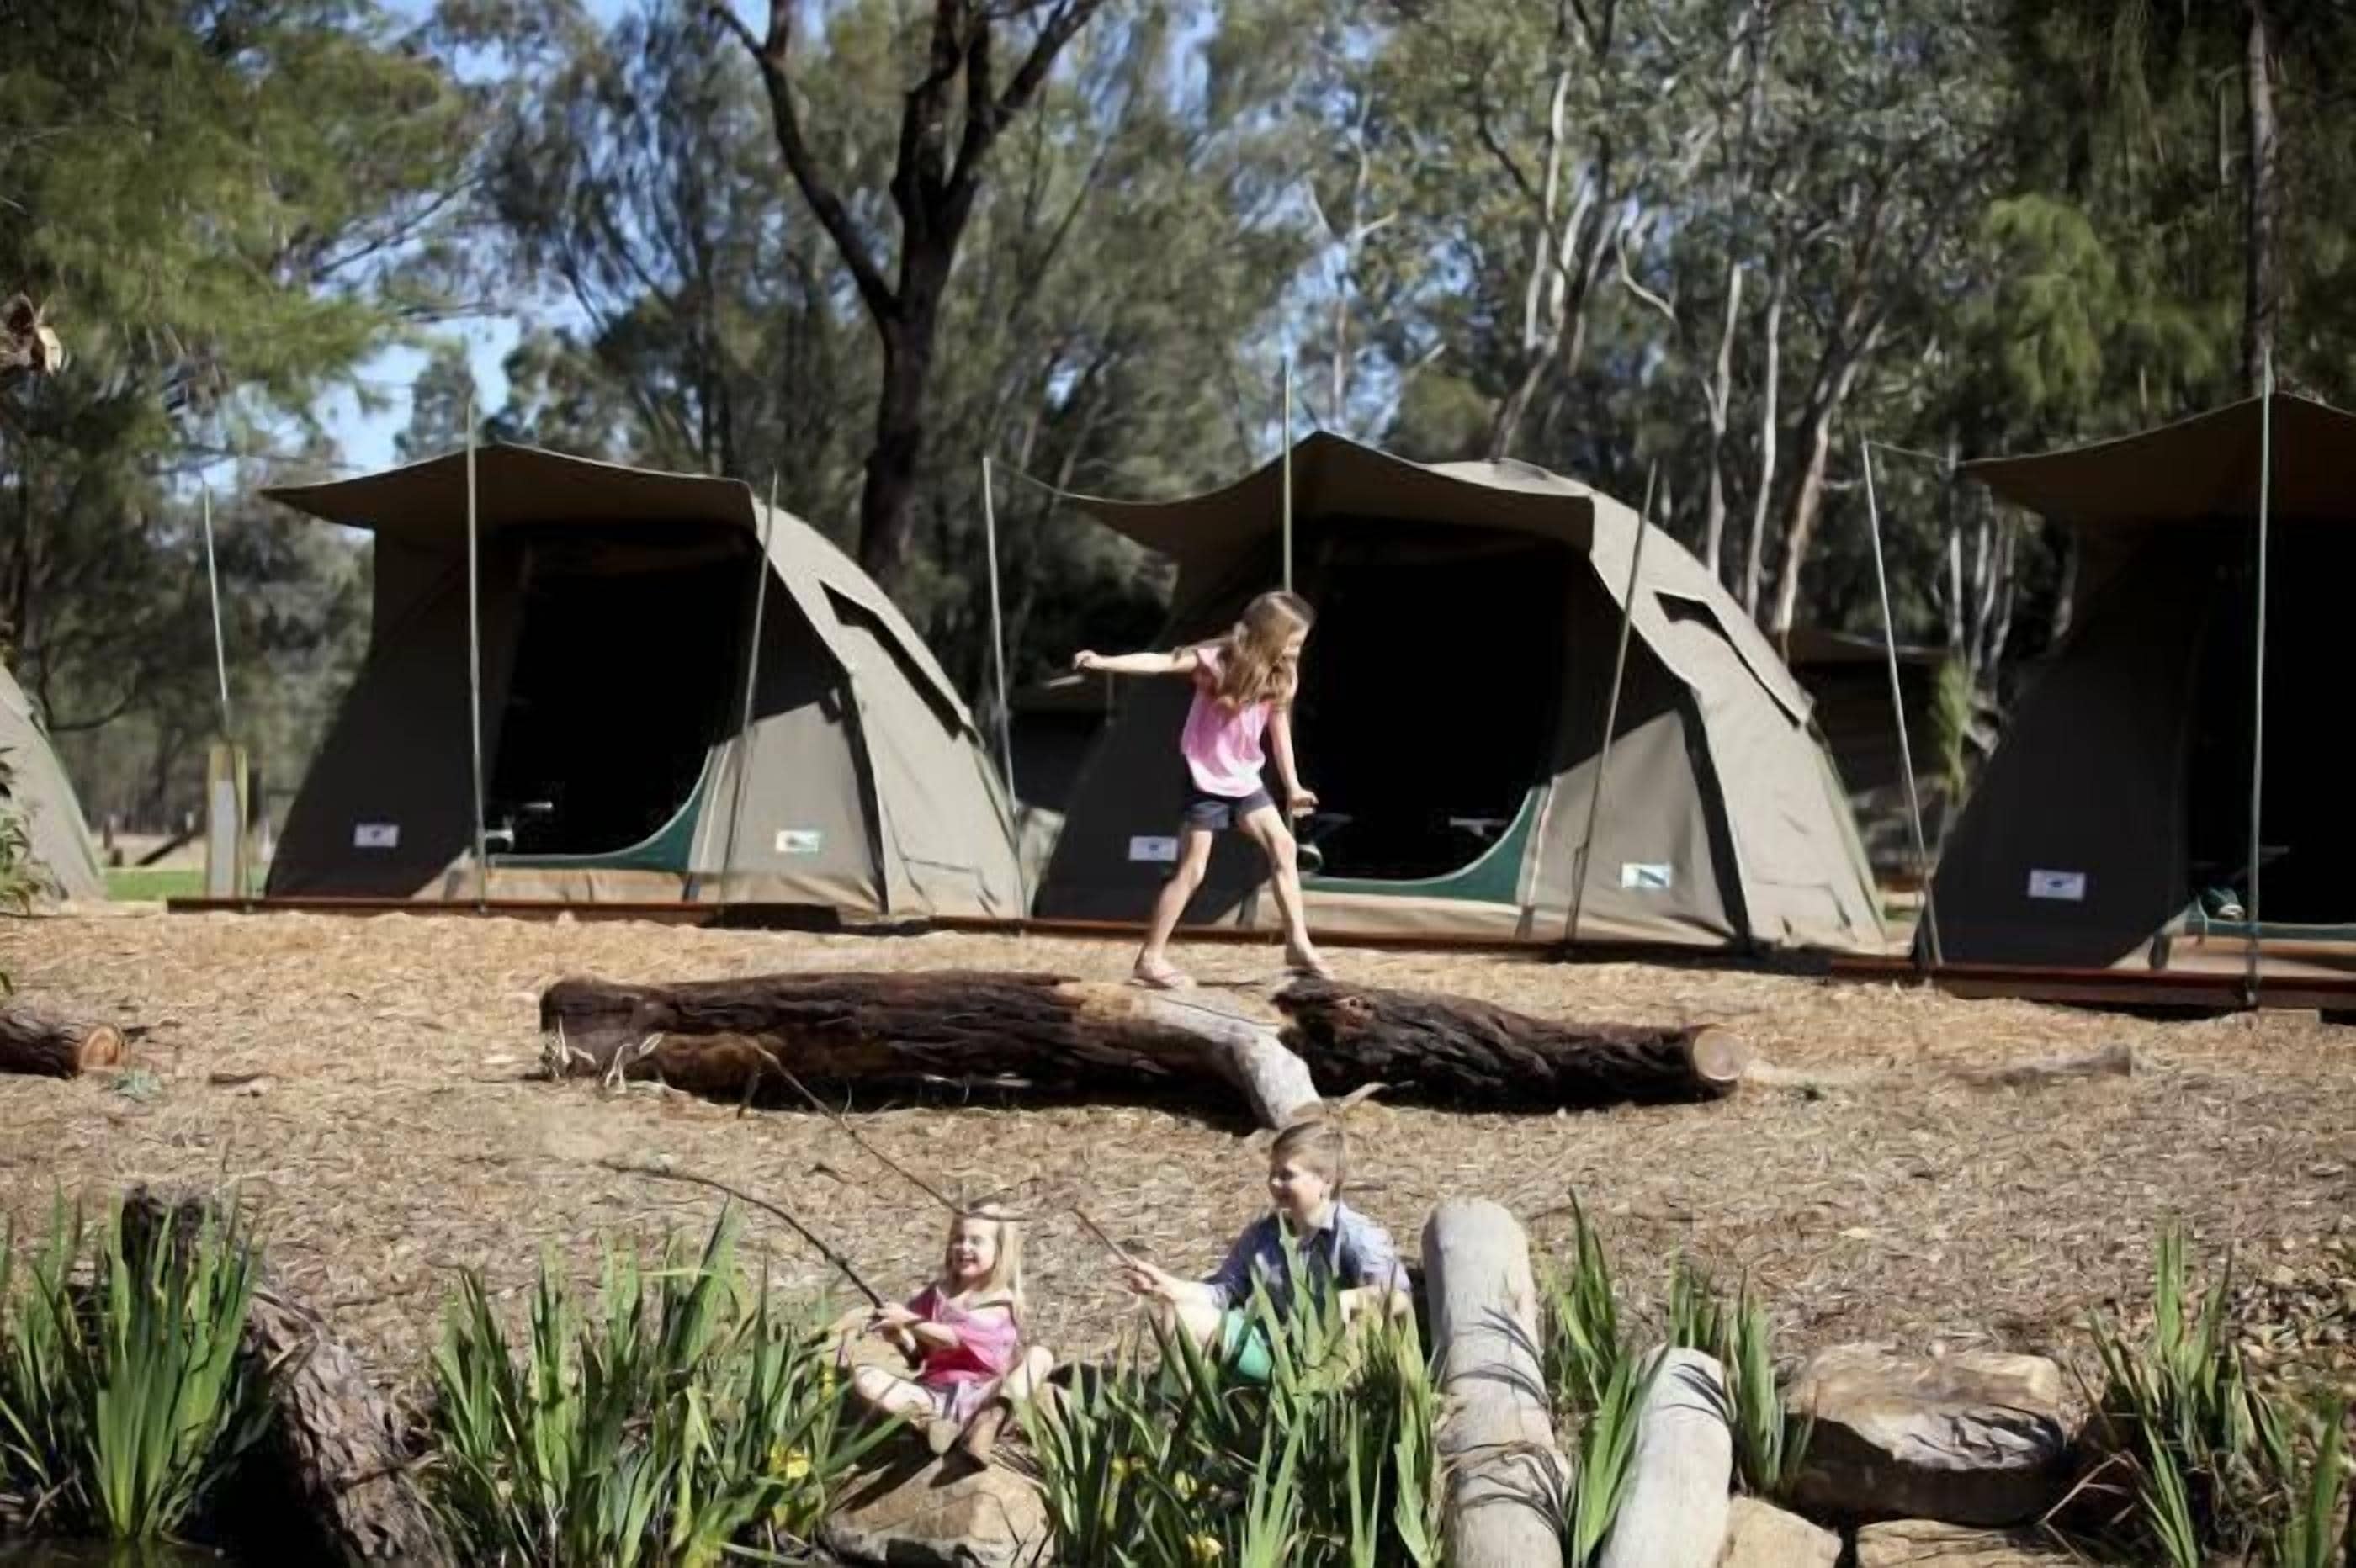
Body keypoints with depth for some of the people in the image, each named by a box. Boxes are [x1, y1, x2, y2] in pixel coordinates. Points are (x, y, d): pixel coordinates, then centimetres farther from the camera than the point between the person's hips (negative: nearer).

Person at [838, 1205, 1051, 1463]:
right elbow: (916, 1352, 12)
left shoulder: (998, 1301, -3)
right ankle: (936, 1418, -33)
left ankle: (990, 1417, -50)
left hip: (979, 1393, -4)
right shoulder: (939, 1292, 12)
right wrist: (896, 1332, -9)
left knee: (1038, 1357, -28)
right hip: (932, 1391, 4)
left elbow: (954, 1337, -16)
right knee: (863, 1379, -17)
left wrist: (908, 1321, -17)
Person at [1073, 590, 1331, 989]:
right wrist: (1104, 662, -42)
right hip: (1206, 780, -6)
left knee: (1283, 847, -1)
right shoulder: (1216, 660, -18)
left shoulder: (1280, 677, 0)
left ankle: (1298, 945, 6)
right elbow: (1161, 663, -29)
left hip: (1244, 779, 6)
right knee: (1190, 870, -5)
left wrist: (1293, 786, 17)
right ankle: (1151, 958, 3)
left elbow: (1279, 729, 11)